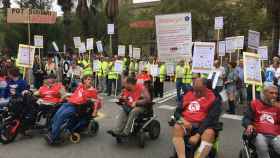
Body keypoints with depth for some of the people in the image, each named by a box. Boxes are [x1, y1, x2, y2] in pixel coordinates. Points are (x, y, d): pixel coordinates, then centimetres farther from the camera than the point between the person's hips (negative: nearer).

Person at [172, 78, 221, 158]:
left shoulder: (213, 98, 2)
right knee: (177, 127, -30)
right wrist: (182, 119, -10)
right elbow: (177, 111, 14)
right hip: (187, 123, 2)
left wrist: (198, 134, -20)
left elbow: (211, 118, -9)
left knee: (209, 133, -35)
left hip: (203, 125, -2)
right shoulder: (187, 95, 14)